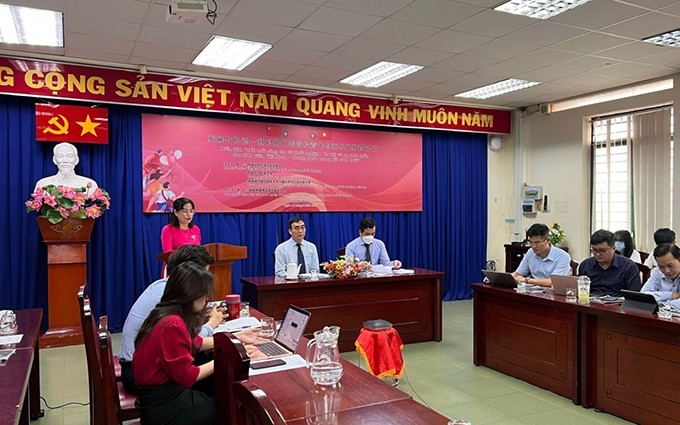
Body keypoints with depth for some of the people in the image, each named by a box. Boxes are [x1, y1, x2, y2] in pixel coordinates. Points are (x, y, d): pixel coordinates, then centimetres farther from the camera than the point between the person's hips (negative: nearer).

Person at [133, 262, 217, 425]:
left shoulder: (170, 314, 1)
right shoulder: (173, 324, -28)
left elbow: (194, 343, 15)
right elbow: (187, 376, -23)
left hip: (162, 389, 8)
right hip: (163, 404, -8)